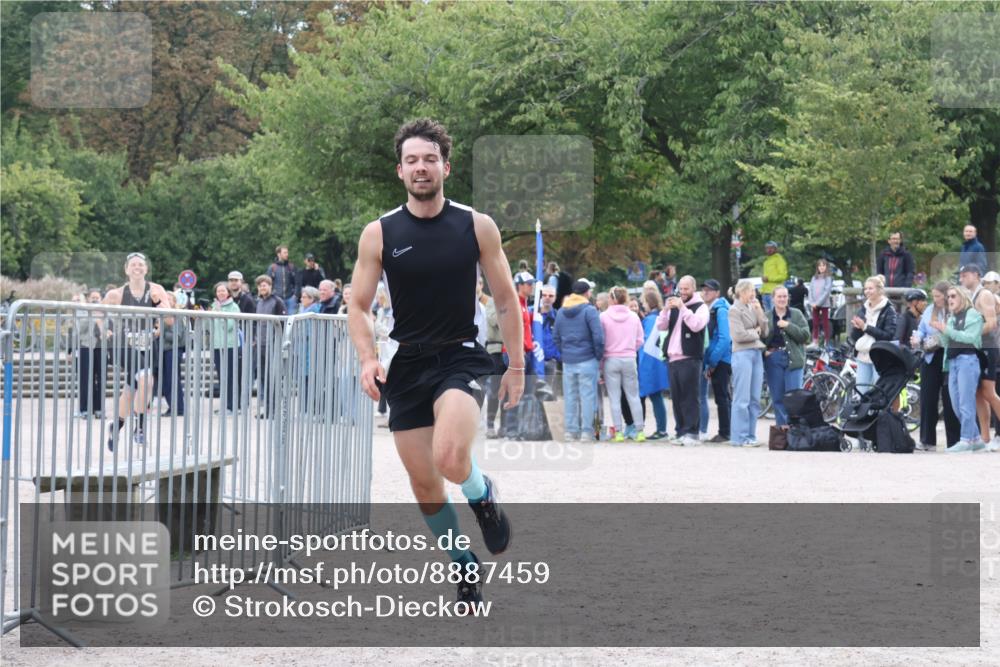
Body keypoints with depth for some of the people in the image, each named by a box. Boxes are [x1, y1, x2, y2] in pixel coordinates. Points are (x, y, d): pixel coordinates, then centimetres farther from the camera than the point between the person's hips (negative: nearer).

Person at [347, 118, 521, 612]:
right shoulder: (379, 233, 0)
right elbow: (358, 306, 5)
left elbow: (505, 300, 6)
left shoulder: (477, 227, -2)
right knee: (424, 485, 5)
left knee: (449, 457, -29)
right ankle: (466, 567, 27)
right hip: (406, 365, 3)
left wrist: (516, 366, 3)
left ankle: (482, 495, 6)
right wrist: (367, 359, -11)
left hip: (460, 358, -3)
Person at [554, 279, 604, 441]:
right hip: (587, 360, -5)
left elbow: (555, 337, 13)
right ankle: (586, 431, -2)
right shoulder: (589, 311, -8)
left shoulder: (561, 312, 11)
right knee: (587, 396, -1)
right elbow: (598, 336, -13)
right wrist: (599, 356, -2)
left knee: (570, 397, 9)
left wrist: (564, 353, 15)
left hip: (568, 361, 5)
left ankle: (571, 431, 10)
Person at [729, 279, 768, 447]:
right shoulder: (735, 310, -4)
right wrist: (756, 332, 1)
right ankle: (739, 437, -5)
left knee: (755, 399, 7)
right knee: (742, 399, -7)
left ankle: (751, 436, 12)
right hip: (742, 354, -7)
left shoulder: (752, 308, 15)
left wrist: (759, 311, 2)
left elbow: (765, 332, 10)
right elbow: (738, 335, -13)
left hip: (757, 354, 7)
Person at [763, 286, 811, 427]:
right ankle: (781, 425, 9)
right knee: (777, 397, 3)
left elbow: (805, 335, -3)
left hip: (793, 359, -1)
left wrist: (788, 326, -12)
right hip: (773, 359, 1)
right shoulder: (766, 316, 8)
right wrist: (764, 351, -6)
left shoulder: (796, 314, 6)